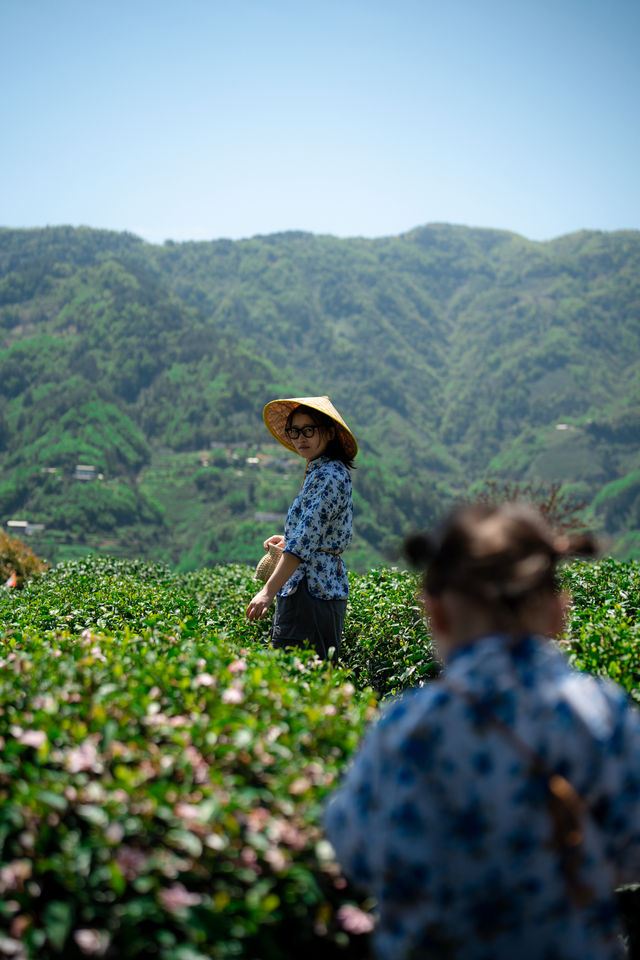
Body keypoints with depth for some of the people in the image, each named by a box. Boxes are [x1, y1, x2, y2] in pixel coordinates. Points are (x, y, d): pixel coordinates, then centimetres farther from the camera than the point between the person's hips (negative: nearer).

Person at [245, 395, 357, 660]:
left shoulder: (327, 477, -15)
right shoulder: (331, 471, 16)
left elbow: (304, 544, -21)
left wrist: (268, 591, -22)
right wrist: (289, 540, 27)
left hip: (310, 592, -10)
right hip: (327, 590, 10)